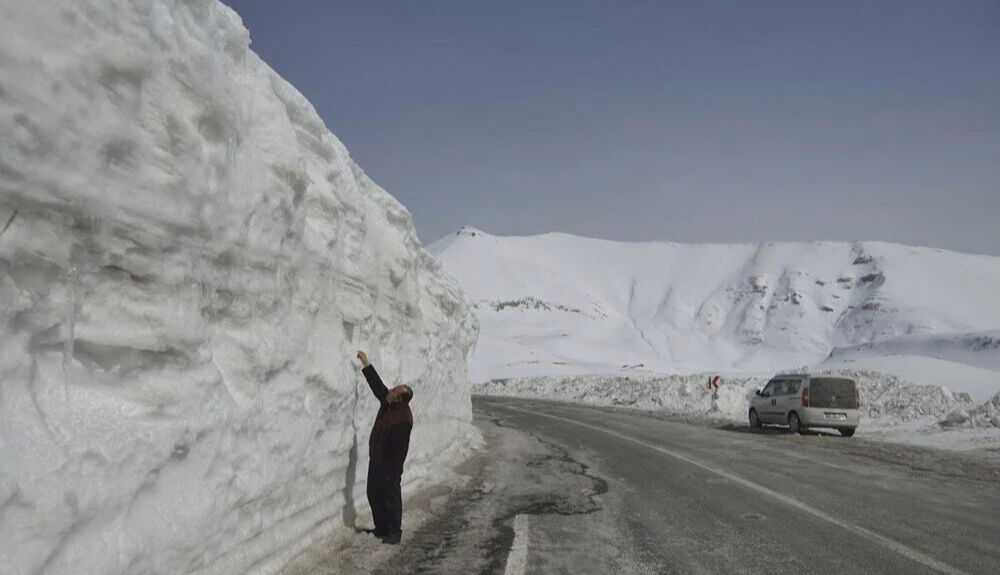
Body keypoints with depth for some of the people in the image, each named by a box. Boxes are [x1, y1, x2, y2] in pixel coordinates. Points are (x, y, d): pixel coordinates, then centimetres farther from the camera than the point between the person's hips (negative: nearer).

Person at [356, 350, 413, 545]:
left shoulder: (403, 419, -26)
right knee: (374, 495, 17)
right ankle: (381, 527, 30)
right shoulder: (388, 403, -1)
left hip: (389, 465, -10)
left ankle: (394, 532, 15)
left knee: (391, 498, 2)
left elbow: (400, 449, -24)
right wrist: (366, 365, 9)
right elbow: (377, 384, 11)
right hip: (376, 461, 10)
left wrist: (393, 472, -22)